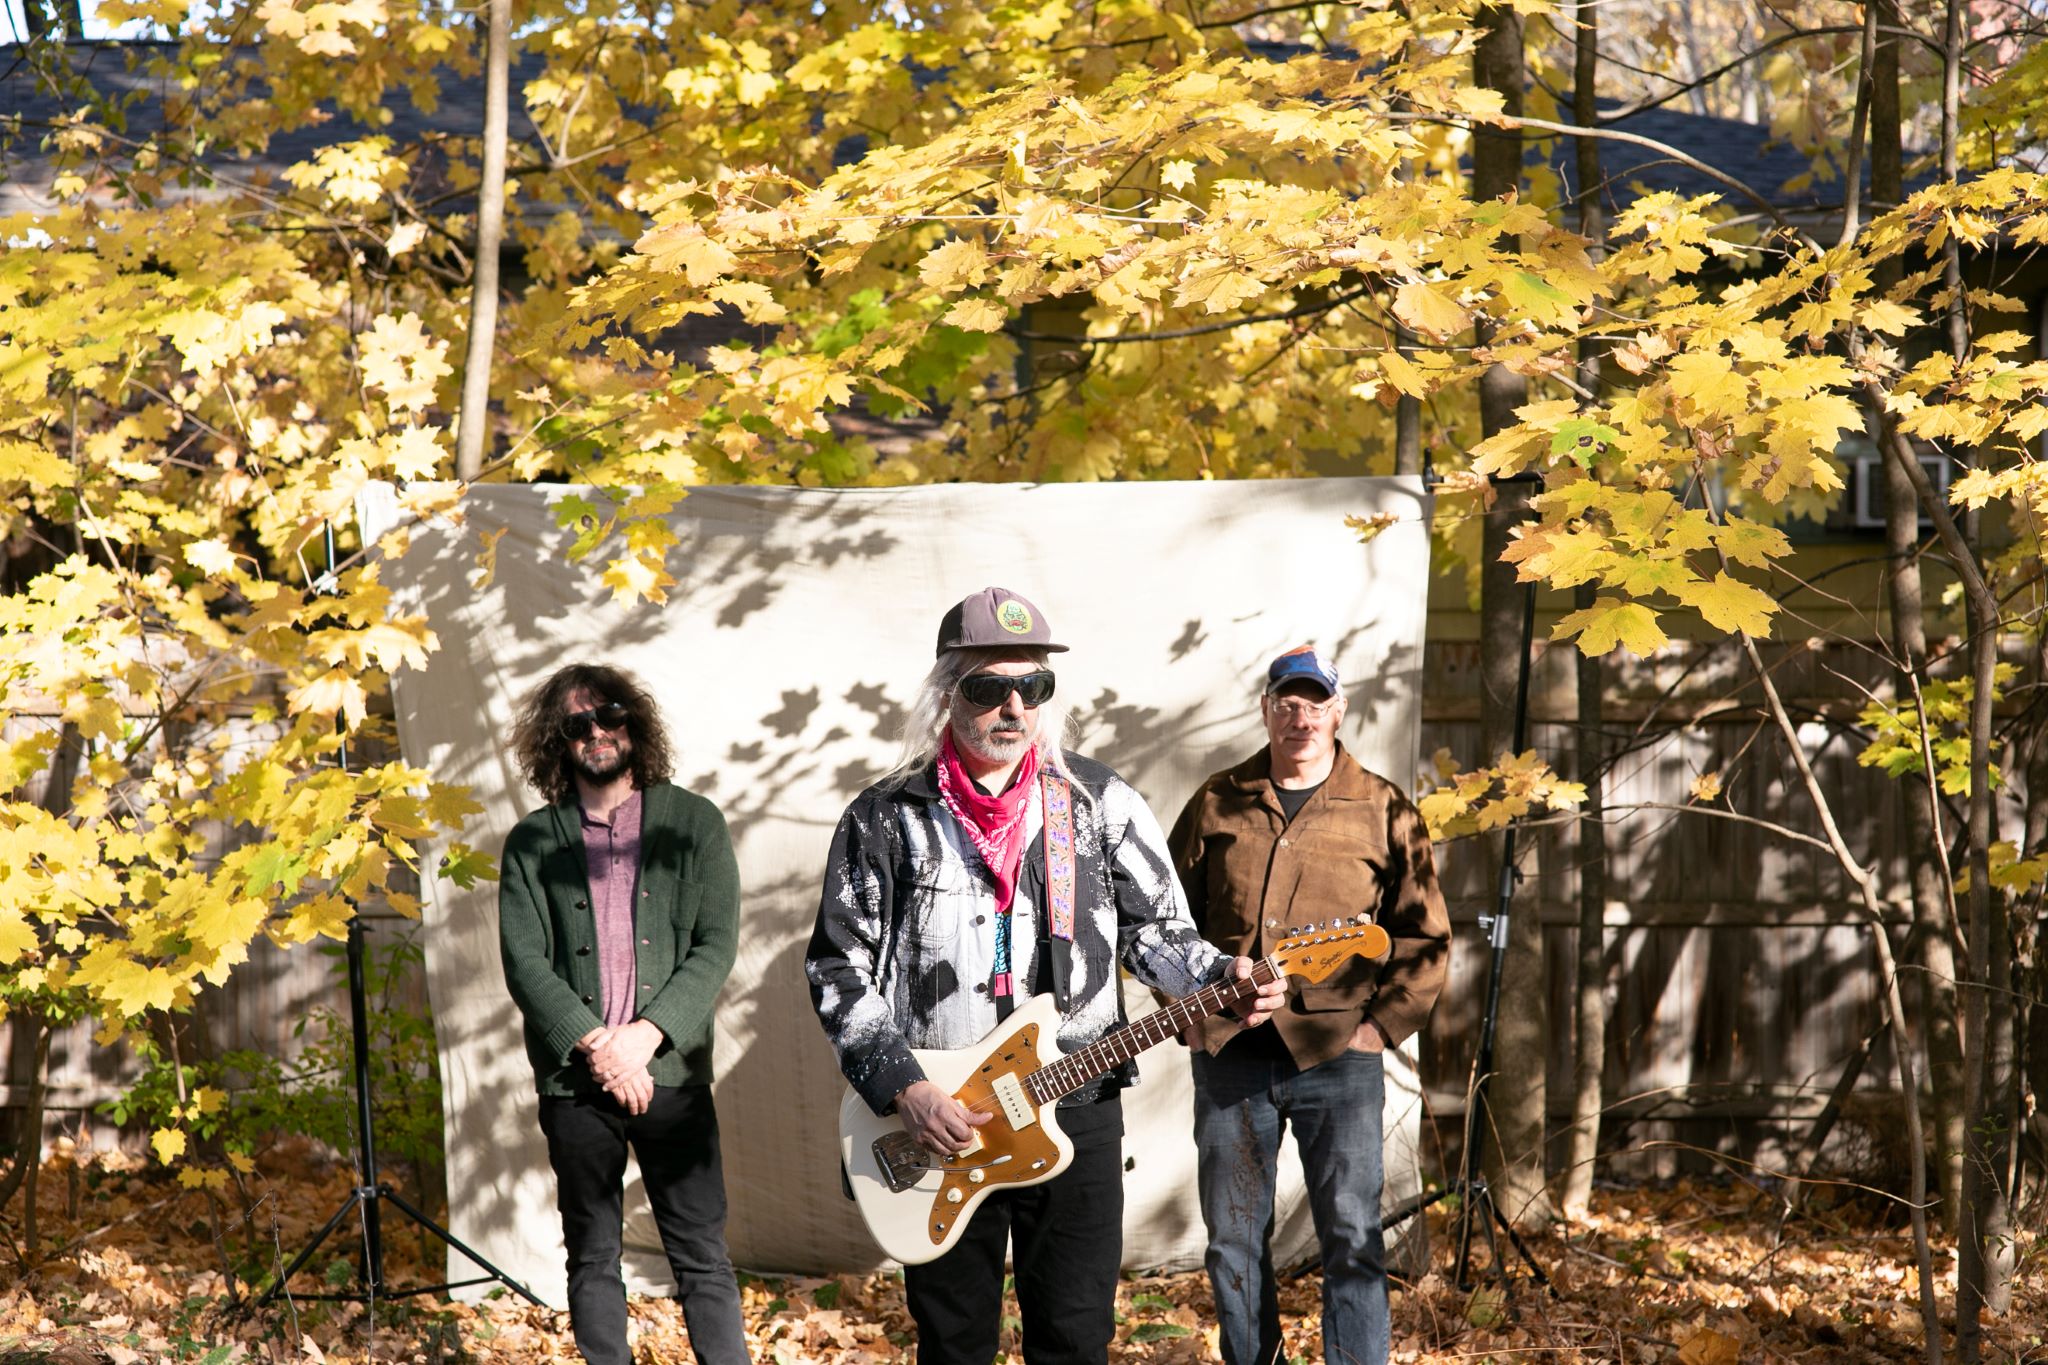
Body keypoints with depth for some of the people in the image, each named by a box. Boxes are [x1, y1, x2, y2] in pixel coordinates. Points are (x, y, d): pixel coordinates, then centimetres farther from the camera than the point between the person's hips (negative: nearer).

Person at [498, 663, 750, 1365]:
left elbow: (716, 944, -1)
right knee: (592, 1259, 9)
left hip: (672, 1071, -1)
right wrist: (595, 1044, -13)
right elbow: (523, 962, -1)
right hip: (574, 1078, 1)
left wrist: (647, 1032, -13)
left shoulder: (694, 822, 5)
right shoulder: (531, 842, 7)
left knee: (701, 1255, -1)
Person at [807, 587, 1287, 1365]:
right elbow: (838, 967, 0)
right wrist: (899, 1087, -10)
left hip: (1075, 1108, 1)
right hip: (935, 1125, 0)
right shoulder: (885, 819, -1)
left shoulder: (1100, 802, 3)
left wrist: (1217, 980, -14)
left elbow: (1153, 928, 7)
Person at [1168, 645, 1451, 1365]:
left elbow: (1425, 936, 5)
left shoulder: (1386, 812, 3)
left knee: (1353, 1238, -5)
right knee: (1233, 1239, 9)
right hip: (1229, 1055, 2)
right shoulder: (1217, 804, 8)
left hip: (1337, 1056, -2)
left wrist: (1381, 1024, -3)